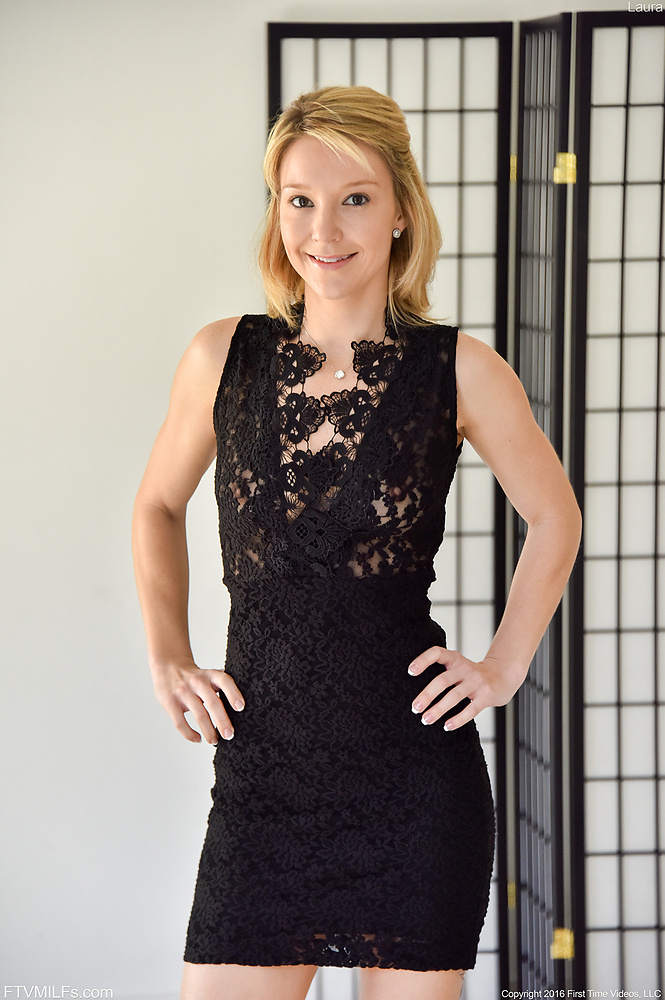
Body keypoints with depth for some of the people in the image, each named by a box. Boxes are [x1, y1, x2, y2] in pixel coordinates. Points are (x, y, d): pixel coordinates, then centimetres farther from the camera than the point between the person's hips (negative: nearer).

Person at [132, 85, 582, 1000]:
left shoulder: (458, 371, -3)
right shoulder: (224, 358, 1)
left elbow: (554, 519, 13)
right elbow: (158, 507, 19)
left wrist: (505, 665, 6)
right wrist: (168, 659, 10)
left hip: (417, 779, -1)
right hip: (261, 777, 1)